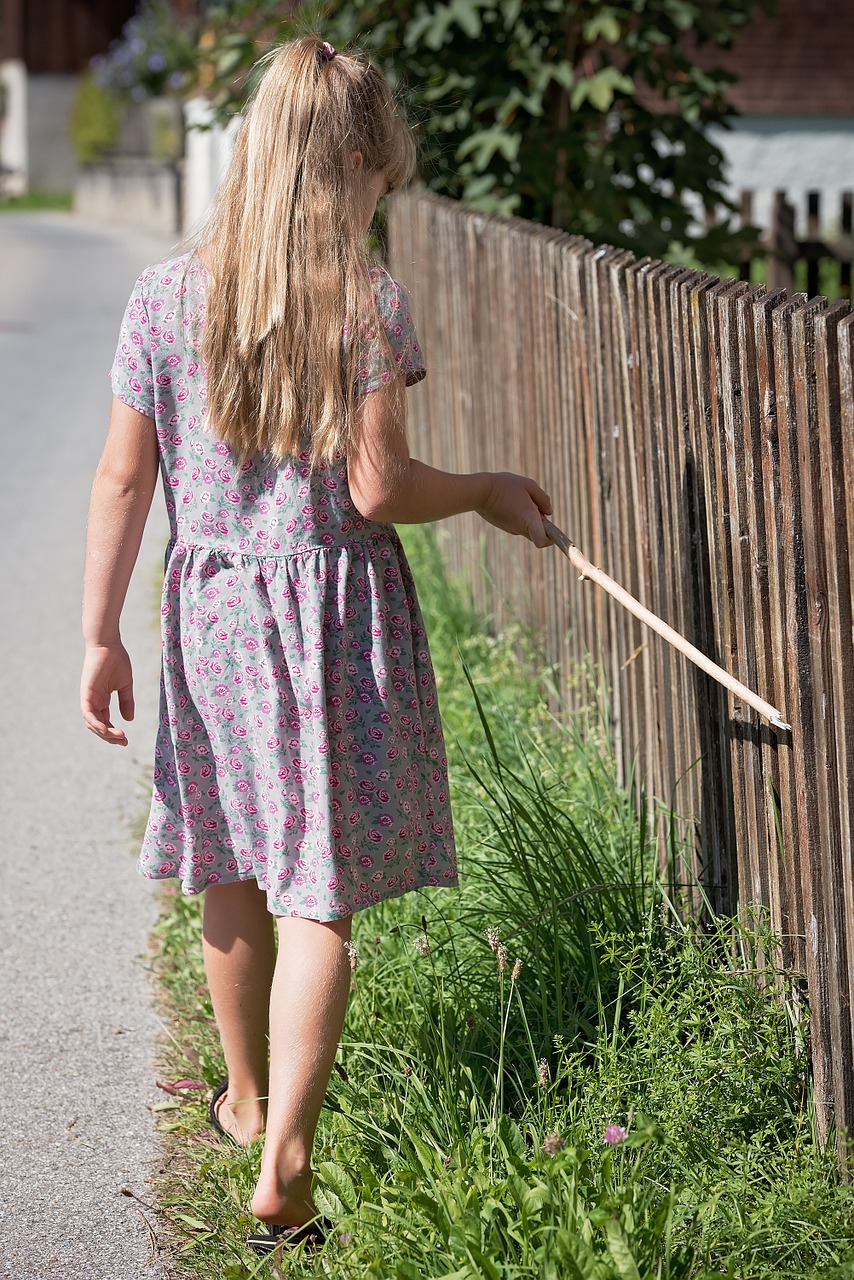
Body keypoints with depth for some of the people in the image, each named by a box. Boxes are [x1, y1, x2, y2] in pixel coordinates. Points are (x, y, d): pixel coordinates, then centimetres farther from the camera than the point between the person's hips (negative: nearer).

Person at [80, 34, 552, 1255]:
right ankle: (285, 1158, -10)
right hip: (336, 612, -3)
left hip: (210, 607, 3)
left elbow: (123, 481, -1)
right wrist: (488, 493, 5)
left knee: (232, 874, 20)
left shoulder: (163, 298, -2)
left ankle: (248, 1097, 39)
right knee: (321, 896, 0)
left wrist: (99, 636, 4)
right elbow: (378, 488, -13)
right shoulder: (367, 303, -12)